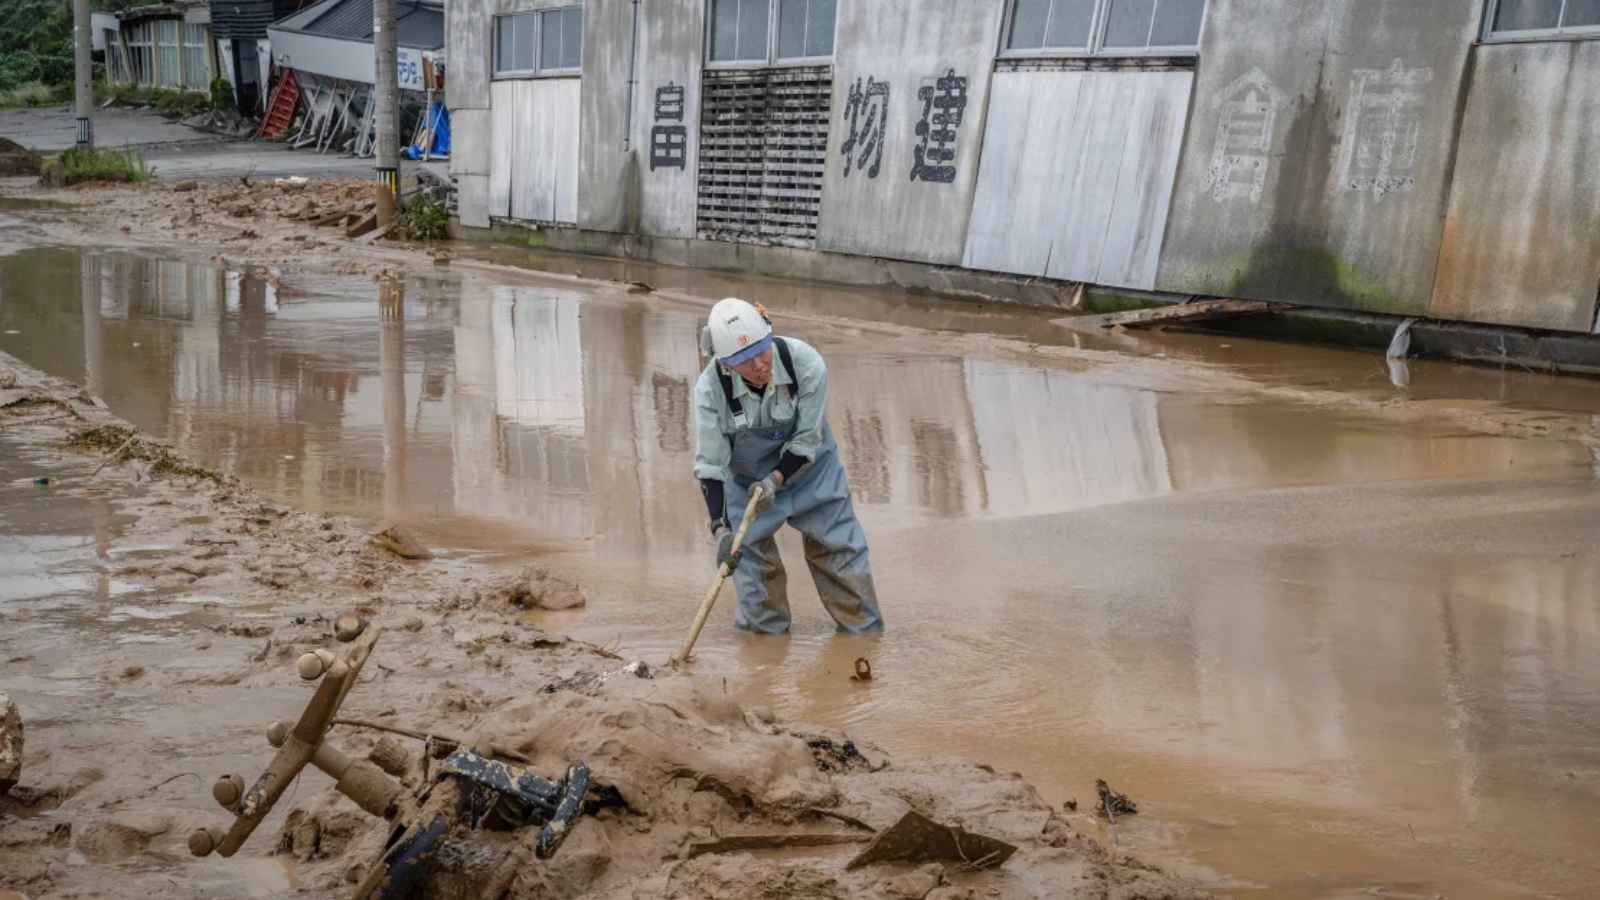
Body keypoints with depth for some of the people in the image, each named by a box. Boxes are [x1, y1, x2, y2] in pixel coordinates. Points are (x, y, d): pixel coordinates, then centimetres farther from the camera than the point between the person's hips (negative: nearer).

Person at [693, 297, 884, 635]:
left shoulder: (807, 363, -30)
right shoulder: (711, 388, -27)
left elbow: (807, 439, -19)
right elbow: (709, 464, -23)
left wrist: (776, 479, -30)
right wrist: (721, 527, -30)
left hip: (809, 468, 0)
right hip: (747, 479, 0)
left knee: (839, 550, 4)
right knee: (752, 558, -4)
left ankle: (865, 629, 20)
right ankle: (763, 630, 16)